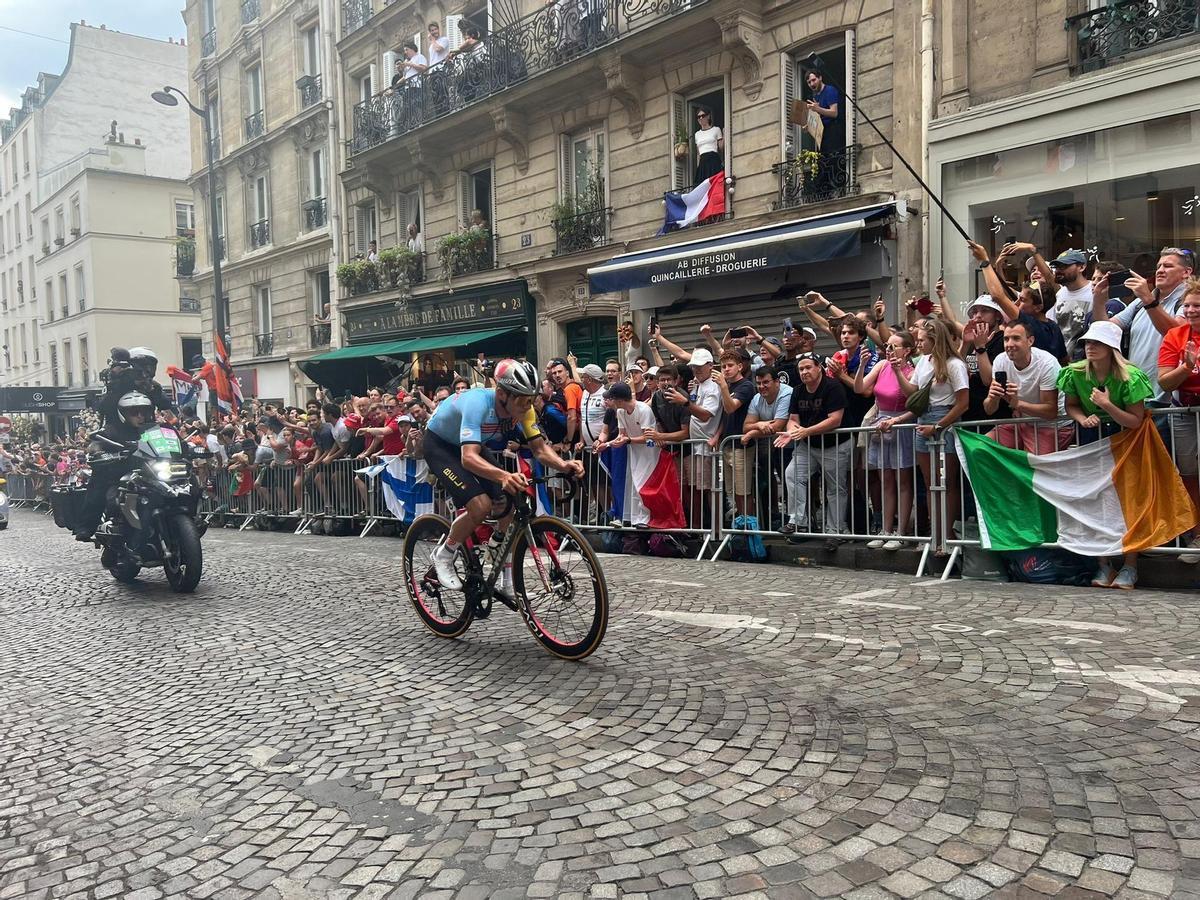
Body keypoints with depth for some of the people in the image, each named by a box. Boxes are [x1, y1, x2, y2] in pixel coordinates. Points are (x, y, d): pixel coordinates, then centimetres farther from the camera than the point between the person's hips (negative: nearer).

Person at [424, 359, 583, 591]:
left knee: (509, 506, -7)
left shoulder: (522, 407, -20)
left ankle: (508, 580, 9)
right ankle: (444, 555, 1)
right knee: (481, 506, -25)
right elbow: (469, 458, -49)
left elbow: (540, 448, -17)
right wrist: (504, 476, -67)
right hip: (439, 444, -7)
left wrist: (564, 465, -38)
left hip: (472, 444, 7)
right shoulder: (478, 403, -39)